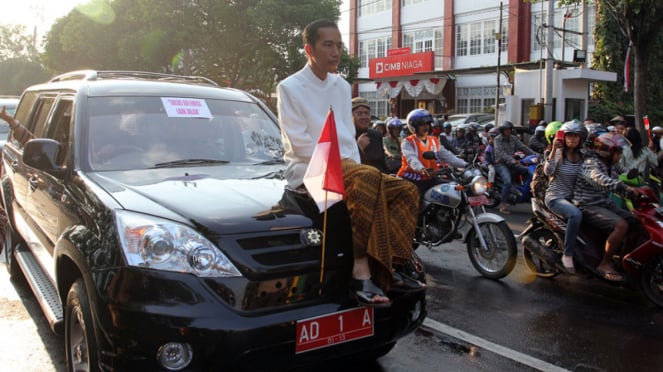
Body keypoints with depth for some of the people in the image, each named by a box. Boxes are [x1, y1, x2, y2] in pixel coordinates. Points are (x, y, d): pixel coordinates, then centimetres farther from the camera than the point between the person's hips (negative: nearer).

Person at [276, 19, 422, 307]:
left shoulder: (342, 87, 17)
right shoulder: (290, 87, -2)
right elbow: (298, 142, -9)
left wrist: (355, 164, -2)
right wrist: (340, 161, -15)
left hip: (346, 166, 7)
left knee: (405, 191, -16)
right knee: (368, 179, -36)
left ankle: (388, 265, -21)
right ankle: (361, 272, -36)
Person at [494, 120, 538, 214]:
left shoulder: (513, 138, 13)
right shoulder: (497, 139, -5)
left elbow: (523, 147, 5)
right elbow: (501, 153, -18)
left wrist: (535, 154, -9)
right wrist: (512, 160, -32)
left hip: (512, 164, 6)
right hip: (501, 164, -6)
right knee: (507, 182, -29)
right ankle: (503, 206, -25)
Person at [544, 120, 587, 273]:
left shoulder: (582, 156, 9)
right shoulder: (557, 153, -5)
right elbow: (548, 172, -22)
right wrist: (554, 150, -28)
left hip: (573, 197, 6)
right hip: (555, 197, -6)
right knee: (576, 214, -34)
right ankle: (567, 254, -24)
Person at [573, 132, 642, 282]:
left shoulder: (612, 164, 9)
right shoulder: (591, 164, -20)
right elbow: (601, 180, -39)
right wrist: (626, 188, -52)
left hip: (606, 203, 9)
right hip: (589, 206, -9)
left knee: (636, 221, 0)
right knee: (621, 225, -26)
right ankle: (605, 264, -17)